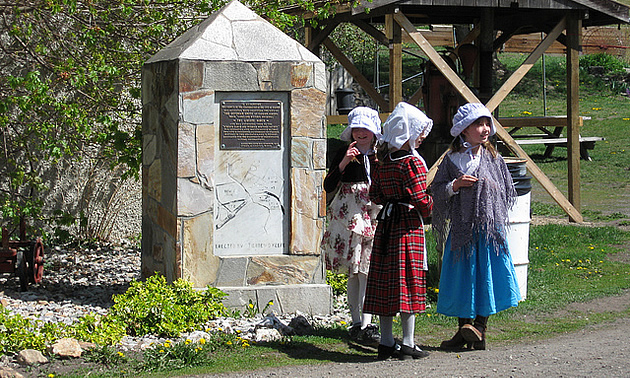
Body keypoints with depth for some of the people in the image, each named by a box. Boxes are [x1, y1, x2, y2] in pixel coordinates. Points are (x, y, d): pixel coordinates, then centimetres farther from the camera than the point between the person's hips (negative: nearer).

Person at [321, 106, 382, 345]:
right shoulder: (344, 154, 4)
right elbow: (328, 187, -3)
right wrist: (343, 163, -15)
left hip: (375, 215, 1)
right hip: (348, 216, -1)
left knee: (368, 271, -8)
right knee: (353, 273, 2)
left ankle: (366, 326, -8)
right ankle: (357, 323, 10)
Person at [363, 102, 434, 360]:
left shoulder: (384, 161, 8)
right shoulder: (411, 162, -14)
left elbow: (375, 195, 12)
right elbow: (421, 200, -16)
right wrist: (430, 207, 3)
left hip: (386, 222, 7)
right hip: (408, 225, -7)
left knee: (385, 281, 8)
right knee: (408, 282, -2)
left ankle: (386, 342, 13)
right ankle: (408, 344, 1)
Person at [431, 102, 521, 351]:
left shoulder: (493, 159, 5)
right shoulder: (452, 160, 2)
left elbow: (507, 191, 11)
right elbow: (436, 191, 2)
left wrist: (491, 187, -6)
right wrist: (455, 185, -14)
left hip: (488, 226, 0)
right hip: (461, 226, 0)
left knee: (486, 275, -2)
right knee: (462, 277, 4)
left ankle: (480, 326, 4)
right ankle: (464, 328, 13)